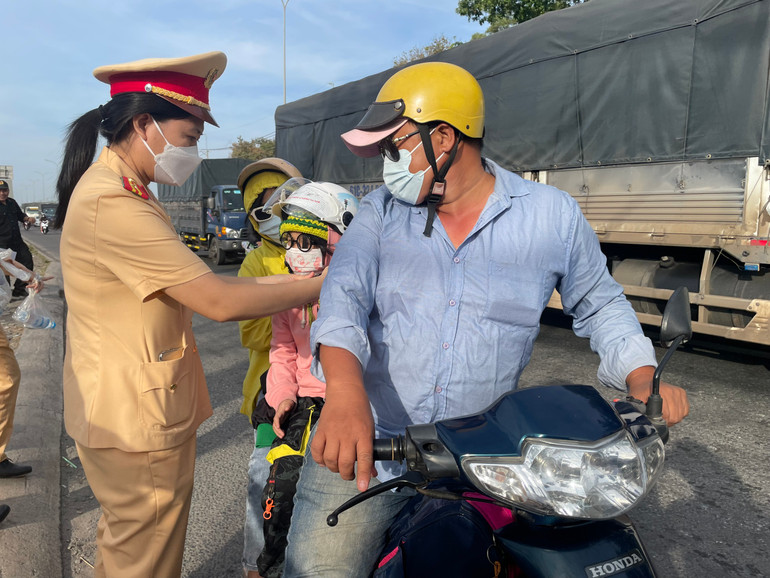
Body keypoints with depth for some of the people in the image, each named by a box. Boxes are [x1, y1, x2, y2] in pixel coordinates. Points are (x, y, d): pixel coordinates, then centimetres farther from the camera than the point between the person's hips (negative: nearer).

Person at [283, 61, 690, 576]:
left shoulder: (552, 215, 1)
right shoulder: (381, 211, 2)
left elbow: (600, 303, 12)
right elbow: (345, 292, -14)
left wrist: (643, 381, -4)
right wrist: (345, 394, -33)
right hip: (368, 443, 0)